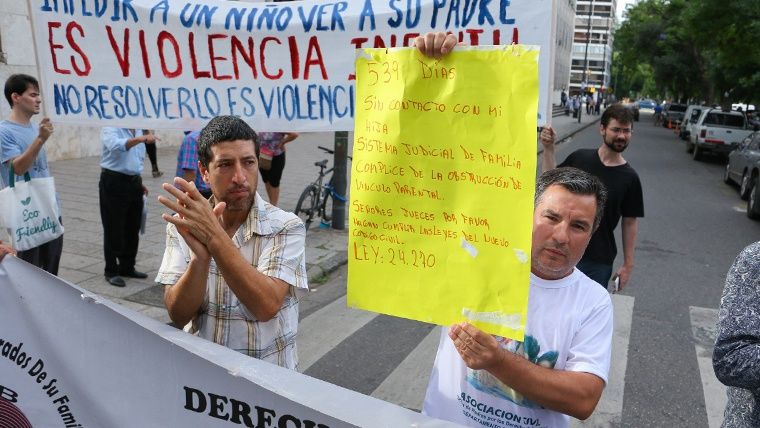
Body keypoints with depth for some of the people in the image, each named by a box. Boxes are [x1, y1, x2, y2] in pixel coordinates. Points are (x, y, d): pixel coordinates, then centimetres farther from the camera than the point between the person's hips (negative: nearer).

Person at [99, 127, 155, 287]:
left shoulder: (138, 130, 13)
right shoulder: (111, 129, -10)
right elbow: (116, 145, -33)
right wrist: (140, 139, -47)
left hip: (134, 182, 7)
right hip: (114, 182, -7)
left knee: (133, 229, 12)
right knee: (113, 229, 0)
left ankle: (127, 267, 25)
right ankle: (111, 271, 10)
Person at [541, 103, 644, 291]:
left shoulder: (629, 177, -6)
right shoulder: (579, 158, -2)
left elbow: (630, 222, -2)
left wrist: (628, 264, -2)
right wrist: (548, 148, -1)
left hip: (599, 262, -2)